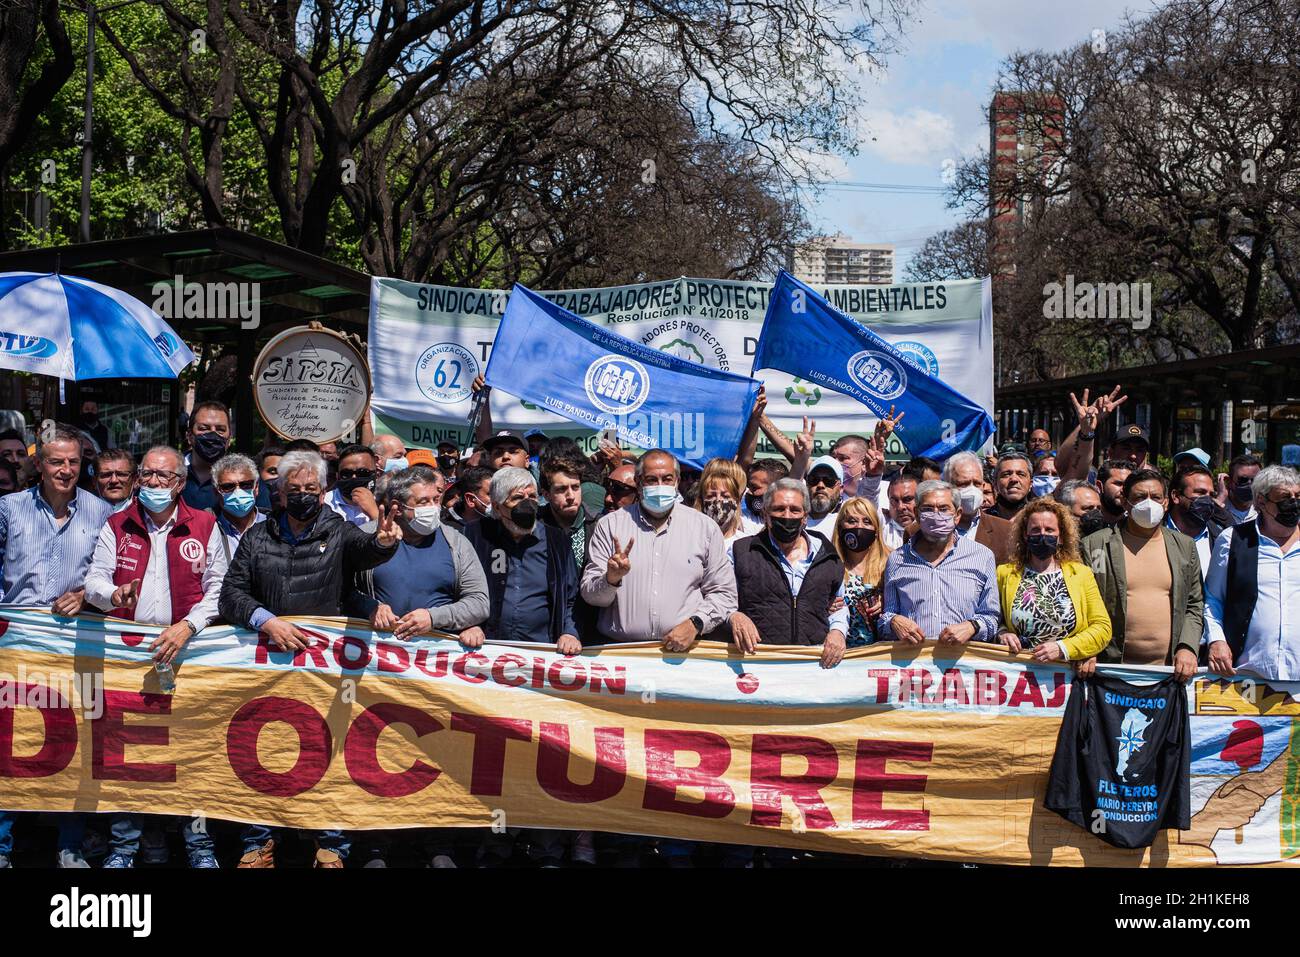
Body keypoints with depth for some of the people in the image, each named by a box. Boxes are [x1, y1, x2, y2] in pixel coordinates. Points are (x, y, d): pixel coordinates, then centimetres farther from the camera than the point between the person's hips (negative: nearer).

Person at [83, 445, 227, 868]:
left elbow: (218, 587, 2)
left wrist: (188, 626, -12)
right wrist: (114, 594, -17)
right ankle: (124, 846, 10)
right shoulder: (116, 527, 12)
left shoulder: (204, 526, 7)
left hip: (186, 650, -1)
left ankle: (198, 845, 5)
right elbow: (94, 580, 6)